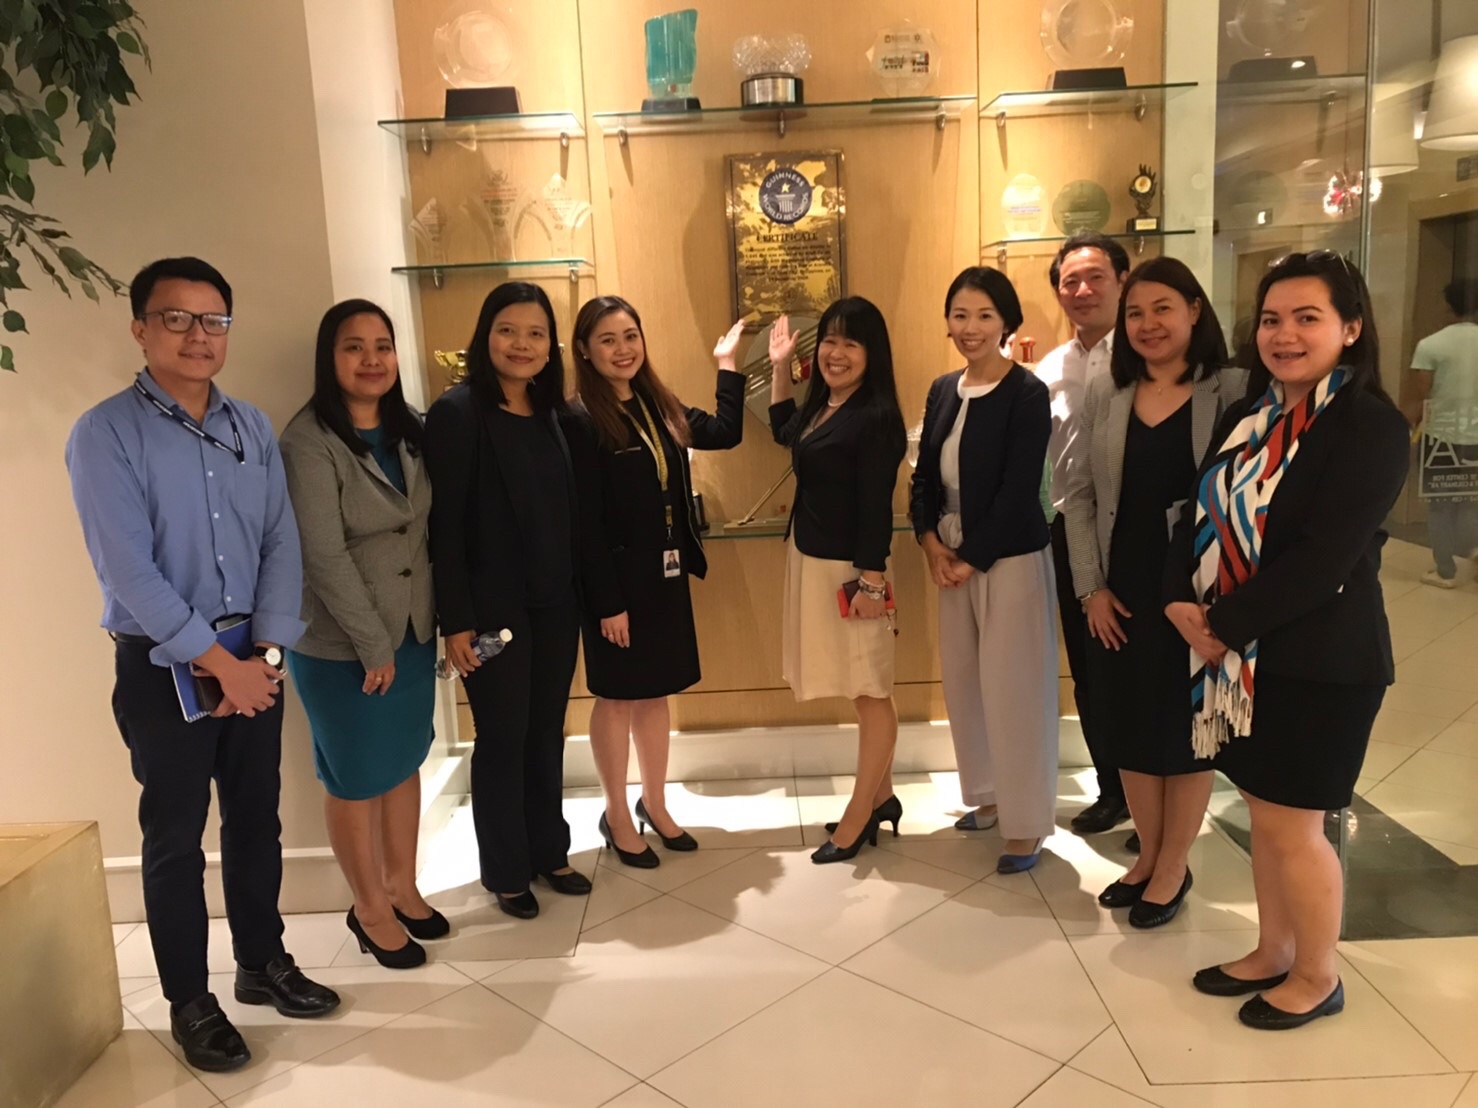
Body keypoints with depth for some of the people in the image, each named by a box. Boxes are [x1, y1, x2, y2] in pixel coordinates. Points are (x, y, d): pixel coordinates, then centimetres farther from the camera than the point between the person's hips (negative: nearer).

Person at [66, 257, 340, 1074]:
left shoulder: (253, 430, 5)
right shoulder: (105, 435, -11)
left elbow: (282, 545, 1)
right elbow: (129, 572, -17)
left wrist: (265, 652, -10)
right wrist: (219, 662, -16)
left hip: (253, 658, 5)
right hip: (161, 666, -4)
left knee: (256, 819, 15)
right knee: (174, 836, 8)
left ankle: (262, 962, 34)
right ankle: (189, 1002, 24)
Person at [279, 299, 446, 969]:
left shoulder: (406, 431, 5)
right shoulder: (309, 441, -16)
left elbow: (427, 531, 8)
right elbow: (323, 556, -19)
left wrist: (438, 619, 3)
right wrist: (372, 644, -16)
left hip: (414, 632, 6)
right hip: (340, 645, -6)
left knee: (405, 764, 17)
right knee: (356, 779, 9)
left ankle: (402, 888, 35)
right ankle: (370, 910, 27)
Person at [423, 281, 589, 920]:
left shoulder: (553, 414, 8)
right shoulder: (457, 412, -10)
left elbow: (568, 513, 9)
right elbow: (444, 524, -14)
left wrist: (580, 593, 6)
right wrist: (456, 620, -16)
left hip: (555, 604, 6)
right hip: (493, 608, -5)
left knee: (546, 733, 15)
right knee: (502, 738, 7)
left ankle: (549, 851, 32)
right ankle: (505, 871, 24)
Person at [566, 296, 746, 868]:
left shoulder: (658, 405, 7)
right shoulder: (581, 422, -15)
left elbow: (725, 432, 14)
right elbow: (585, 523, -17)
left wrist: (727, 364, 12)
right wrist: (608, 601, -18)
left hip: (666, 575, 7)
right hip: (618, 580, -7)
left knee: (656, 692, 17)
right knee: (617, 697, 8)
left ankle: (654, 803, 33)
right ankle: (616, 817, 24)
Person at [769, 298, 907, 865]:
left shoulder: (875, 416, -17)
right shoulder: (821, 406, 9)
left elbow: (877, 505, -20)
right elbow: (784, 432, 31)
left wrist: (872, 579, -21)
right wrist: (780, 367, 24)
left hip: (851, 568, -9)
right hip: (811, 560, 9)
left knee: (869, 690, 3)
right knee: (863, 688, 17)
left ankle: (859, 815, 14)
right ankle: (881, 798, 29)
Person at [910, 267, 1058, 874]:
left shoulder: (1027, 394, -11)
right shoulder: (942, 390, 8)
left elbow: (1018, 491, -16)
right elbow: (925, 475, 9)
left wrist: (973, 559, -14)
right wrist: (930, 544, -4)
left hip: (1010, 560, -6)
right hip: (952, 560, 7)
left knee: (1012, 688, -1)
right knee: (961, 681, 13)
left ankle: (1027, 823, 12)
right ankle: (989, 795, 31)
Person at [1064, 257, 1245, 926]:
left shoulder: (1232, 392, -6)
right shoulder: (1103, 396, 5)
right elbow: (1080, 495, 5)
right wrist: (1091, 587, -3)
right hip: (1119, 593, 4)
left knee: (1187, 727, 9)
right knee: (1128, 726, 12)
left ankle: (1174, 868, 26)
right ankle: (1148, 855, 32)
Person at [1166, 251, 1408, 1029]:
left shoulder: (1371, 428, -14)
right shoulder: (1247, 419, 9)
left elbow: (1324, 558, -21)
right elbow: (1199, 515, 7)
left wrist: (1224, 627, -17)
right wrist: (1182, 602, -9)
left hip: (1319, 661, -7)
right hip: (1242, 656, 7)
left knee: (1291, 824, 4)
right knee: (1263, 814, 17)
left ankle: (1317, 976, 26)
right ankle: (1273, 953, 35)